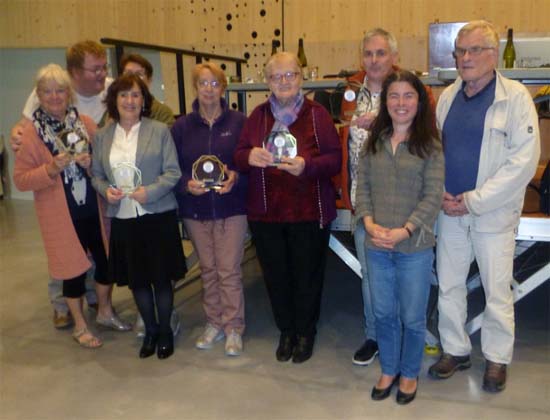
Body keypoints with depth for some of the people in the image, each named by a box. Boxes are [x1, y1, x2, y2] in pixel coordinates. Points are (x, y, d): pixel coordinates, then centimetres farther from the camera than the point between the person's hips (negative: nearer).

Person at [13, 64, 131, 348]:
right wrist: (52, 168, -22)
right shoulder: (31, 133, -6)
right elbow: (20, 180, -7)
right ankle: (80, 326, 29)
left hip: (94, 208, 3)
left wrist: (92, 162, -12)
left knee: (105, 259, 12)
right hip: (61, 214, -3)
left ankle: (105, 312, 38)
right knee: (73, 267, 8)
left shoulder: (85, 123, 2)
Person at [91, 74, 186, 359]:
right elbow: (96, 175, 11)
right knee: (136, 279, 13)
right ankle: (150, 330, 33)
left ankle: (165, 330, 28)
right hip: (123, 218, 3)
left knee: (161, 277, 7)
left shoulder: (160, 131, -3)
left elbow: (173, 172, -5)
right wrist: (105, 190, -9)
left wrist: (150, 191, -19)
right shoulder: (102, 136, 7)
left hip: (158, 216, -3)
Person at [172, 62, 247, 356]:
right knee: (207, 269, 13)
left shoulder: (238, 122, -2)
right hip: (195, 209, 3)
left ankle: (233, 328, 14)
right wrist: (187, 184, -14)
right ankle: (214, 323, 27)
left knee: (229, 271, -1)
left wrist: (235, 178, -20)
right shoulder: (182, 126, 5)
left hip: (231, 208, -3)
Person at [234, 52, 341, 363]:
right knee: (276, 276, 11)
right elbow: (239, 156, 8)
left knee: (307, 276, 8)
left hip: (308, 213, -3)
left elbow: (335, 159, -6)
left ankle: (306, 333, 29)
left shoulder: (316, 113, -2)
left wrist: (306, 165, -24)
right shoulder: (259, 115, 9)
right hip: (265, 213, 3)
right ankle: (286, 331, 32)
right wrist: (250, 156, -15)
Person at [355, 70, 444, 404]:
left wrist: (404, 231, -19)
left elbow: (434, 197, -11)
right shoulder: (374, 142, 6)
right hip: (376, 246, 4)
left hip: (414, 247, -3)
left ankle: (410, 373, 34)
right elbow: (363, 186, 5)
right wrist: (368, 222, -11)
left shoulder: (430, 145, -6)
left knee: (412, 317, 11)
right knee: (383, 313, 17)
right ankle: (388, 370, 37)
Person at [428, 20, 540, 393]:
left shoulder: (515, 97, -8)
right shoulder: (448, 97, 6)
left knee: (497, 291, 7)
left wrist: (474, 201, -16)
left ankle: (497, 358, 27)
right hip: (451, 210, 4)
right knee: (449, 286, 12)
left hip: (493, 213, -4)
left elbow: (524, 159, -14)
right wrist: (441, 195, -4)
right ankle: (455, 350, 30)